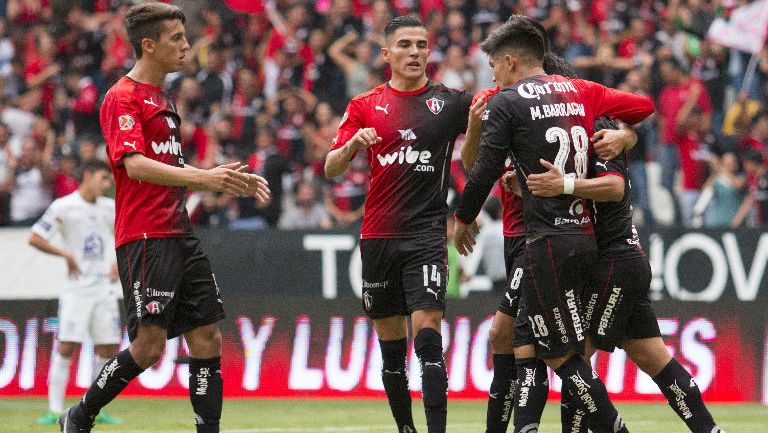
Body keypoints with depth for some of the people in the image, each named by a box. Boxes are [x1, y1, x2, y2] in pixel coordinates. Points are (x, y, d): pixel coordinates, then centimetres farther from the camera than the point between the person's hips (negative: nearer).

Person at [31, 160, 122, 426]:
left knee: (108, 348, 2)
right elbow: (35, 238, -9)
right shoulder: (63, 207, -6)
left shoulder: (110, 207, 10)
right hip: (77, 288, -5)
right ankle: (55, 409, -10)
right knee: (66, 346, -12)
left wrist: (118, 262, 7)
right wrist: (66, 255, -14)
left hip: (104, 288, 5)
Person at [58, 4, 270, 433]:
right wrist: (203, 177, -30)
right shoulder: (123, 98, -9)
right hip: (145, 238, -9)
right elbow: (134, 164, -22)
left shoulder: (163, 99, 20)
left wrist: (234, 180, 20)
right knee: (150, 345, -11)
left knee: (208, 339, 2)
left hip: (179, 235, 9)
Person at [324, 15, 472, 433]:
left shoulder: (450, 101, 3)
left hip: (426, 232, -3)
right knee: (391, 347, 8)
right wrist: (352, 145, -17)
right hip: (378, 237, 3)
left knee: (427, 337, -15)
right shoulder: (365, 105, 7)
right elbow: (330, 168, 4)